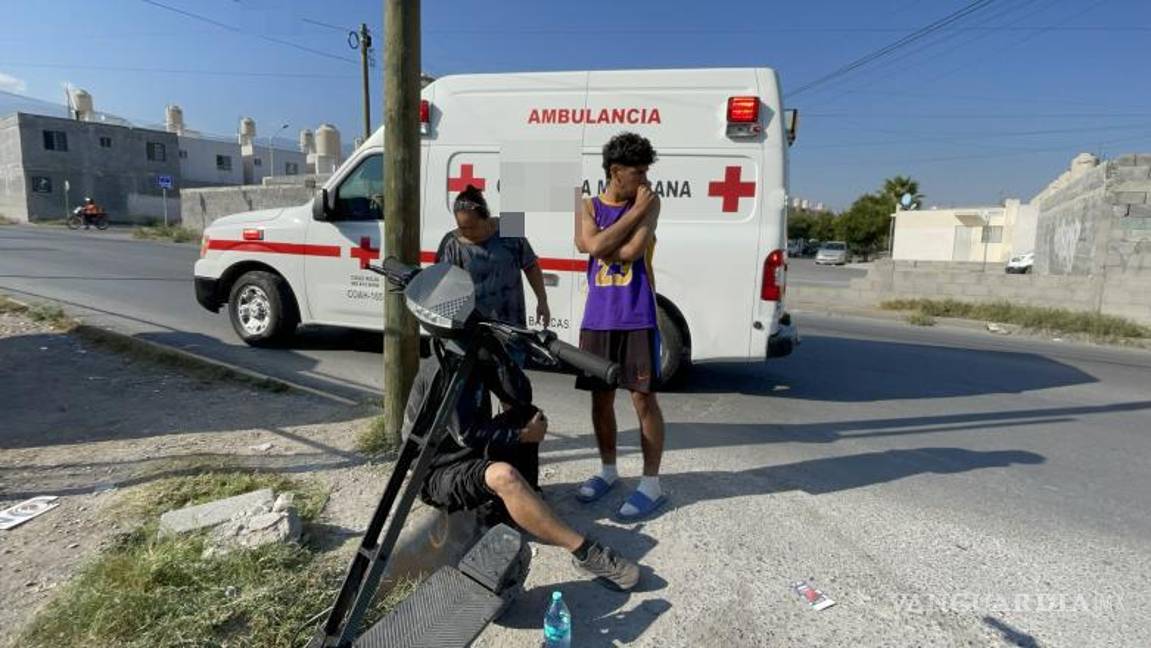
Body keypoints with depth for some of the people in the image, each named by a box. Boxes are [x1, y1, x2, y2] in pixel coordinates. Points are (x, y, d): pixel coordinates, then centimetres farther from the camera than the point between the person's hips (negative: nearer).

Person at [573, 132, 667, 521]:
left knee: (643, 399, -2)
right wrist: (634, 212, -8)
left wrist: (602, 242, -2)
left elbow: (631, 250, -13)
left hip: (637, 318, -3)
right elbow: (592, 245, -13)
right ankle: (608, 470, 28)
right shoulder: (589, 207, 8)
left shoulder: (649, 202, 2)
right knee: (601, 397, 11)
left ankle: (651, 484, 9)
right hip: (597, 318, 3)